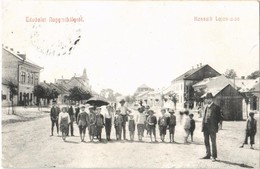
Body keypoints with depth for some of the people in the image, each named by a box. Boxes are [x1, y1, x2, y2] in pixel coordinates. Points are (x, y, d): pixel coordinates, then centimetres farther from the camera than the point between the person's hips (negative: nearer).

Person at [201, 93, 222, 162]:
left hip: (212, 127, -6)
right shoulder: (206, 107, 13)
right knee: (206, 142, 12)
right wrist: (203, 126, 8)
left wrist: (216, 124, -11)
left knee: (213, 142, 1)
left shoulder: (216, 107, -6)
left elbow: (219, 117, -5)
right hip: (205, 127, 6)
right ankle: (208, 155, 23)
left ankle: (214, 156, 9)